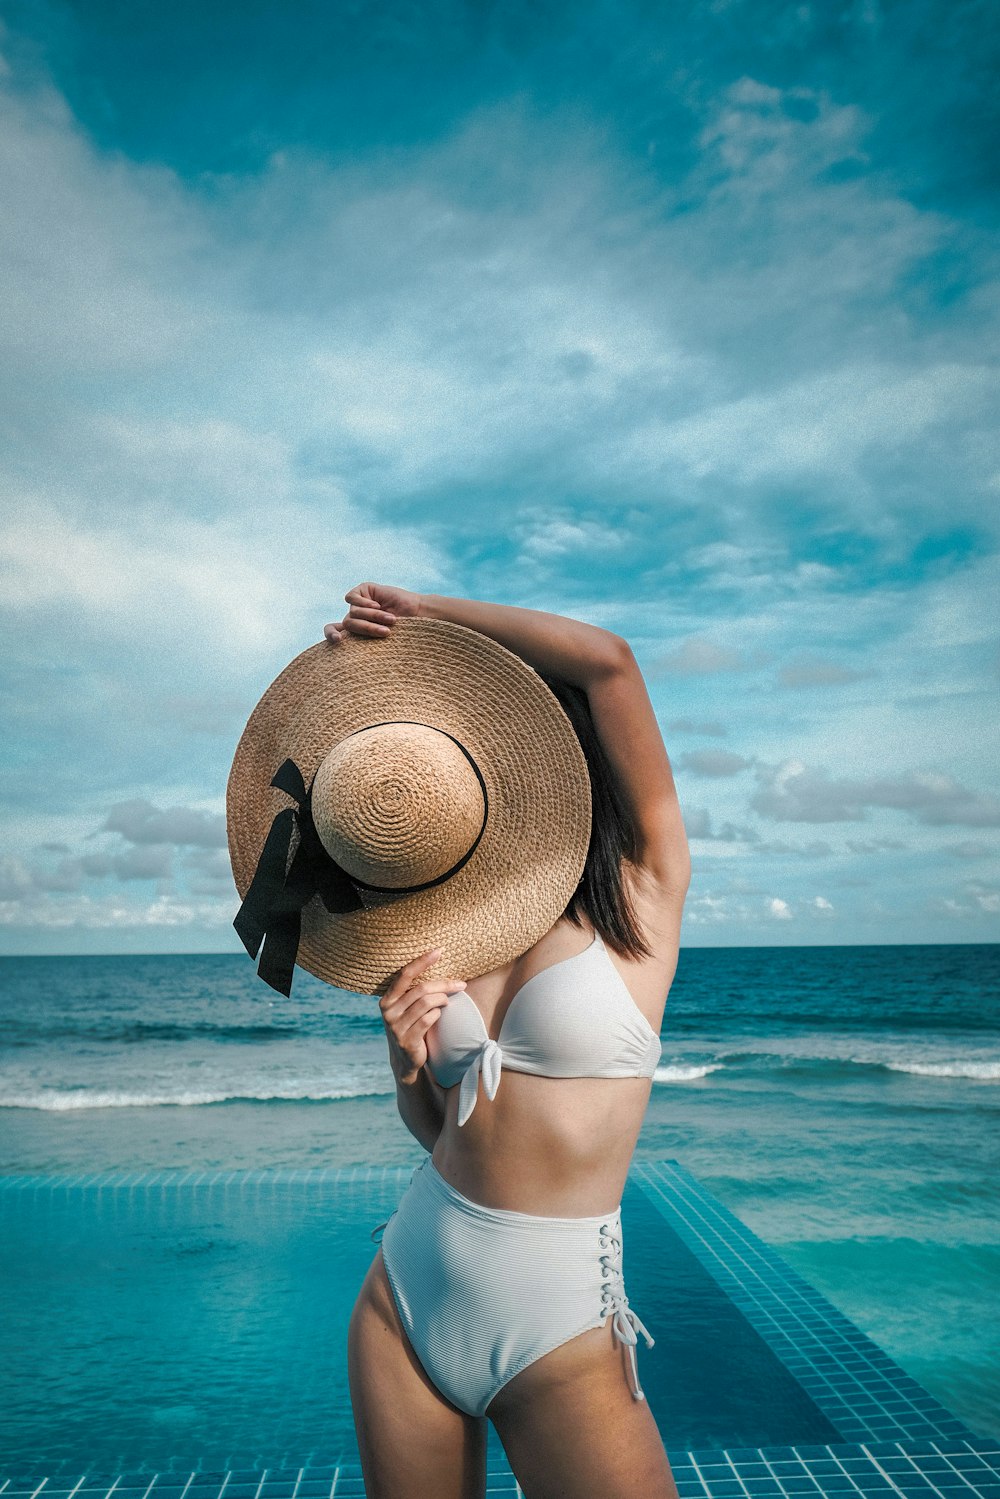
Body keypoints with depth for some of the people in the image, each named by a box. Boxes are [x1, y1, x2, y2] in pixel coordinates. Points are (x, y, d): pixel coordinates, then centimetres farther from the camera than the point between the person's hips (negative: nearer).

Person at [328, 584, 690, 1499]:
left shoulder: (643, 889, -8)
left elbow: (607, 659, -19)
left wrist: (428, 611, -9)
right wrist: (409, 1059, -9)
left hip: (555, 1321, -5)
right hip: (408, 1287, 5)